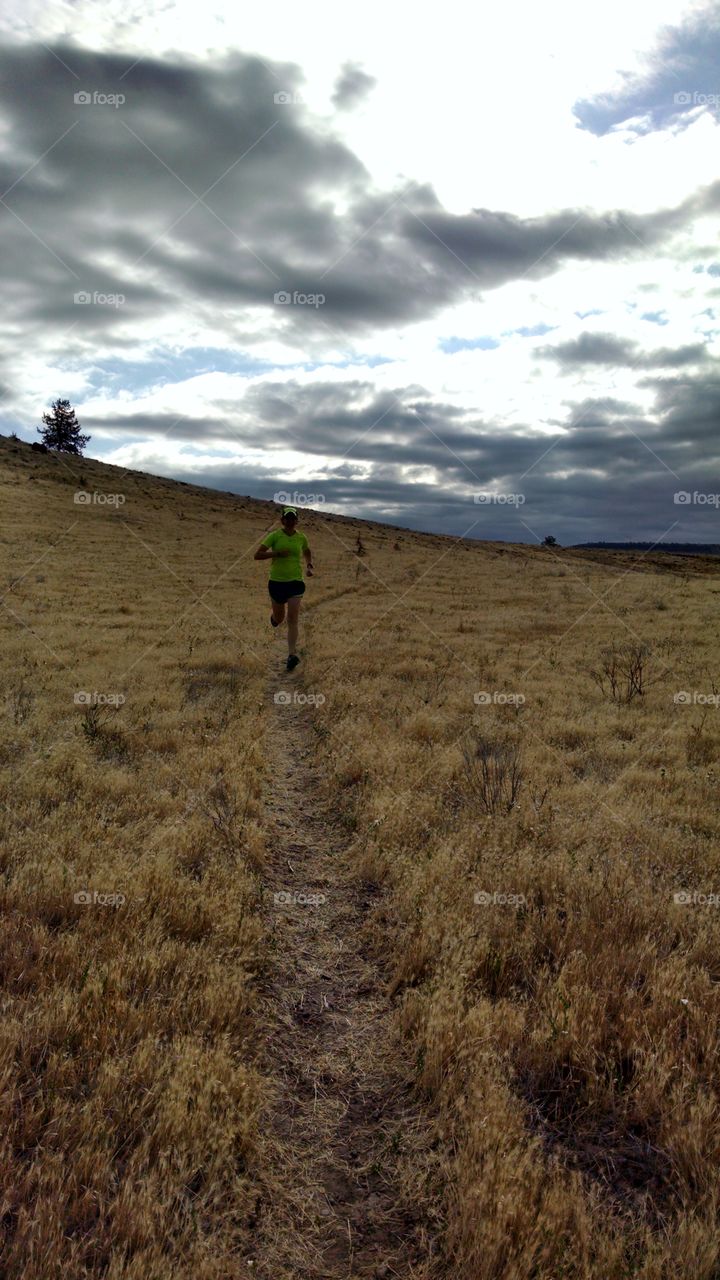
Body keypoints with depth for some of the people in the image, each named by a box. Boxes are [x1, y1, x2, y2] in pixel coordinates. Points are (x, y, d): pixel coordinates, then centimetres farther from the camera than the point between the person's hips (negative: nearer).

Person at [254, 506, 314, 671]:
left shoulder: (301, 538, 3)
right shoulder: (274, 536, -6)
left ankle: (292, 655, -15)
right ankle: (274, 616, 54)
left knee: (292, 620, -11)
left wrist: (309, 566, 6)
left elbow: (307, 553, 24)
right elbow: (257, 555, -11)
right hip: (277, 581, 0)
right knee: (278, 619, 15)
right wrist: (277, 553, -22)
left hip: (296, 582, 1)